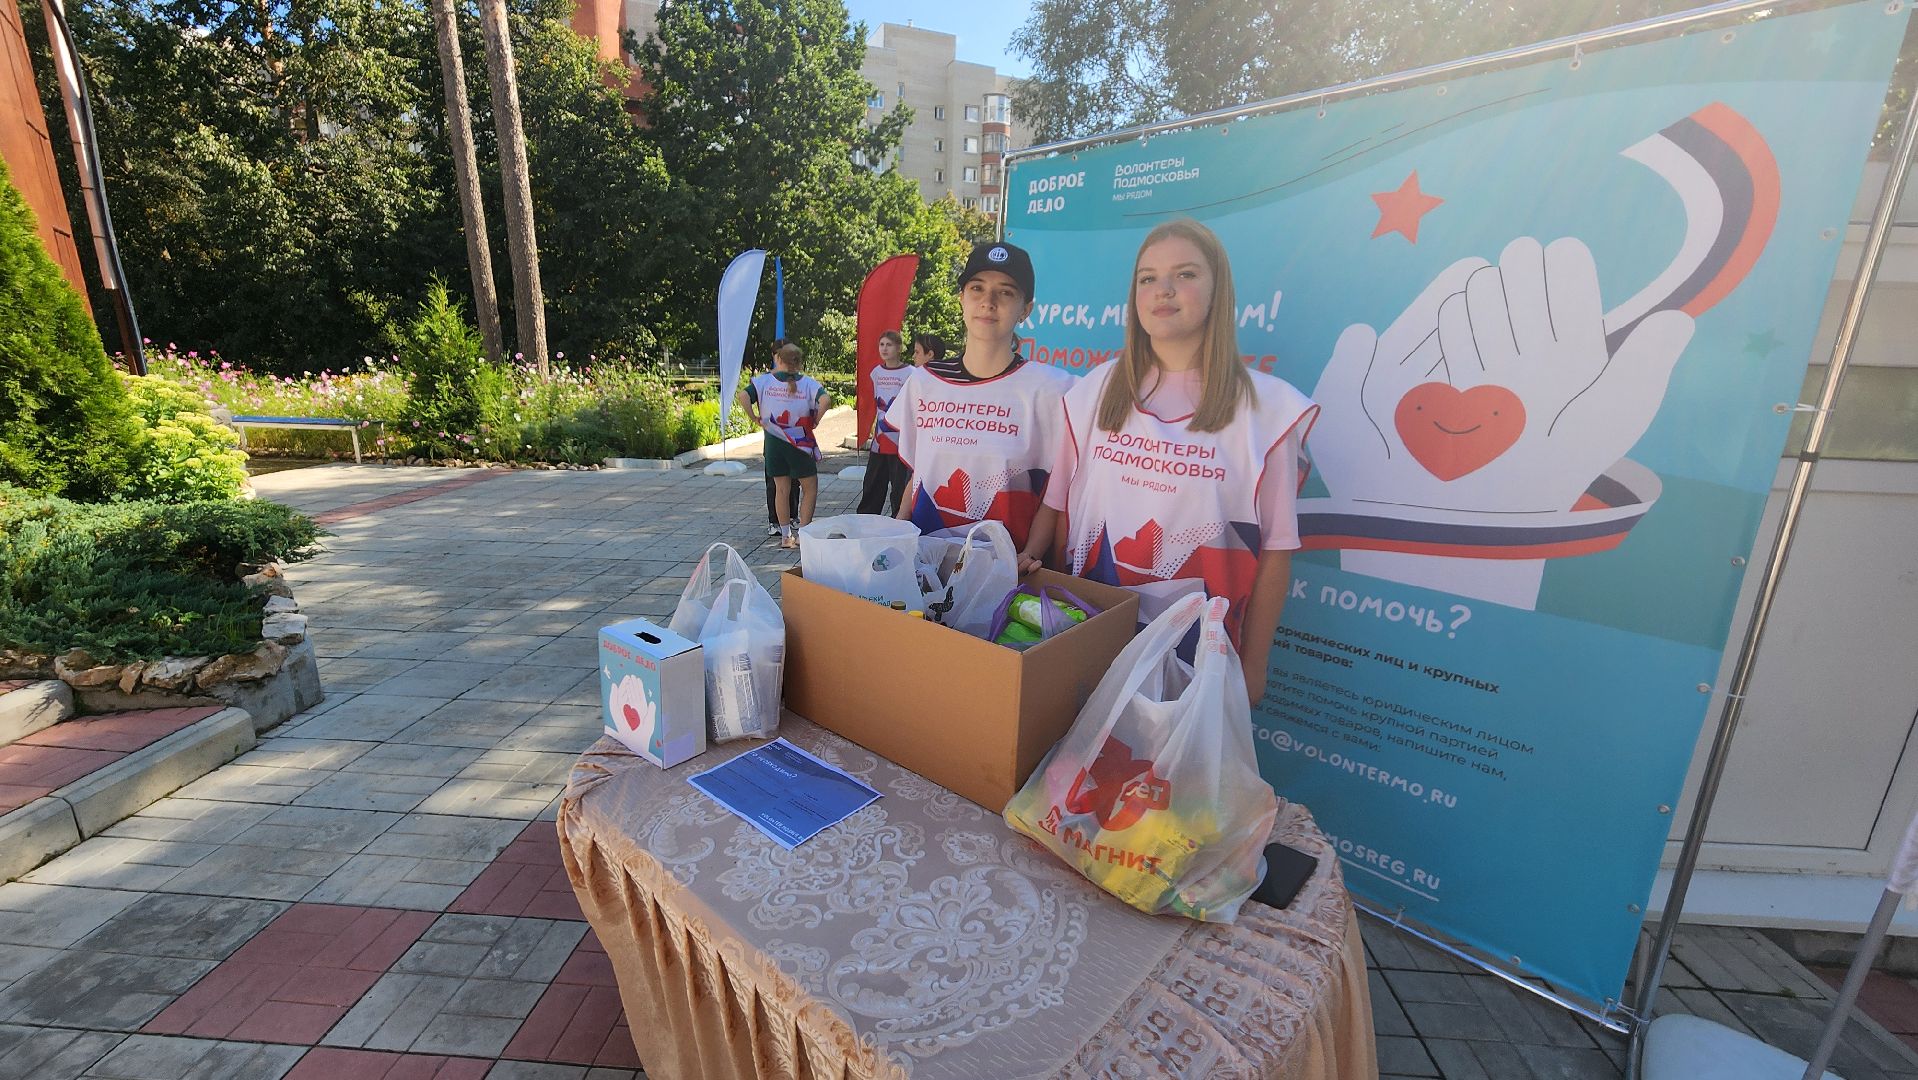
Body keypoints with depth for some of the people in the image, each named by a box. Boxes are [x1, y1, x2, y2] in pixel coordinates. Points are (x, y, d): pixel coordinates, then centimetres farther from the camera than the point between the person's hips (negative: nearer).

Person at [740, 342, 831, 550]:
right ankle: (803, 534, 7)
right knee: (810, 488, 10)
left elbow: (743, 396, -13)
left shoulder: (764, 380, 0)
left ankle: (786, 536, 16)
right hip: (800, 443, -3)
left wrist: (755, 418, -2)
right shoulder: (807, 382, -6)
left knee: (781, 489, 11)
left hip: (773, 441, 3)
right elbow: (825, 400, -22)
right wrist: (815, 421, -7)